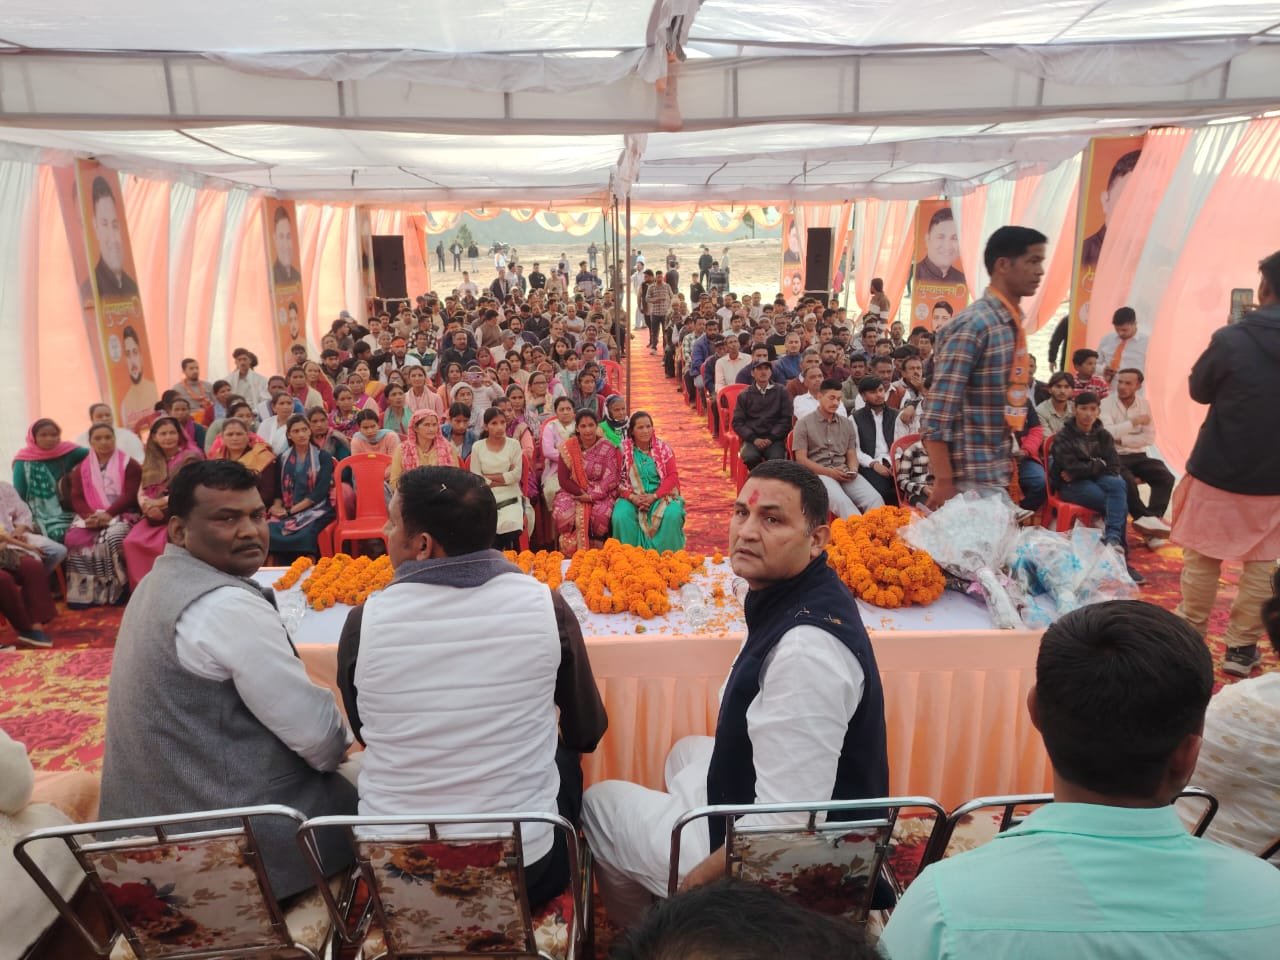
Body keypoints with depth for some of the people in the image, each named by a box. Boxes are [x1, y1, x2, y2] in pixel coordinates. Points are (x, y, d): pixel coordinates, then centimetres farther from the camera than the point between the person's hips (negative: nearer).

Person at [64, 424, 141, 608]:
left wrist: (109, 514, -20)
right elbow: (77, 498, 7)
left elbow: (130, 495, -5)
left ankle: (116, 591, -24)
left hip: (121, 515, -3)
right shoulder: (81, 468, 18)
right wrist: (90, 516, -14)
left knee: (113, 537, -36)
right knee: (75, 538, -28)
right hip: (90, 517, 4)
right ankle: (83, 593, -21)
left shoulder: (129, 464, 6)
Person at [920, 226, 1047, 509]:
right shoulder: (973, 324, -17)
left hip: (998, 477, 9)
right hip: (970, 481, -9)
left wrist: (1009, 465, 17)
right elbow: (936, 416, -21)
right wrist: (944, 483, -22)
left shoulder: (1013, 323, 11)